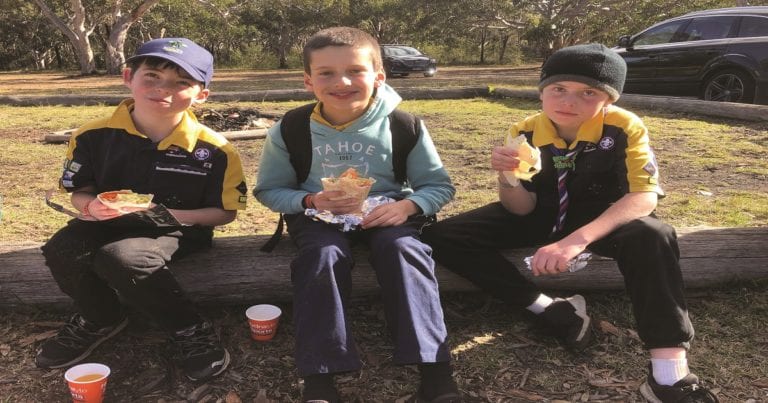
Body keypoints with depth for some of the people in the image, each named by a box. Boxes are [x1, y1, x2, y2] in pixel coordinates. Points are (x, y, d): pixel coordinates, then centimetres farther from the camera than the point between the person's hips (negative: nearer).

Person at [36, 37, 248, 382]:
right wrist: (92, 206, -20)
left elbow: (225, 212, -7)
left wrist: (167, 215, -23)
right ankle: (99, 319, 8)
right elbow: (78, 192, 6)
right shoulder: (94, 136, -7)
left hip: (180, 229, -4)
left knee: (121, 258, -34)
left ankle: (191, 331, -12)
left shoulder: (214, 149, -15)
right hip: (110, 223, 4)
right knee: (62, 250, -25)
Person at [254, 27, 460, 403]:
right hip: (319, 216, 1)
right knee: (324, 255, -32)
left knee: (403, 249, -31)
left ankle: (434, 368, -27)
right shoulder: (290, 129, -6)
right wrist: (311, 200, -18)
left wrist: (406, 206, -23)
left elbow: (439, 186, -1)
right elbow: (269, 190, 2)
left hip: (386, 214, 0)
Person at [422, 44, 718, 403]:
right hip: (543, 214, 3)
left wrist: (578, 239, -45)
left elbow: (645, 196, -29)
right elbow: (523, 210, -14)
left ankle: (670, 373, -33)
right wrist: (507, 178, -38)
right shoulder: (524, 133, -17)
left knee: (652, 236, -38)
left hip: (603, 216, -2)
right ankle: (551, 310, -17)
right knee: (442, 238, -16)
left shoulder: (624, 127, -22)